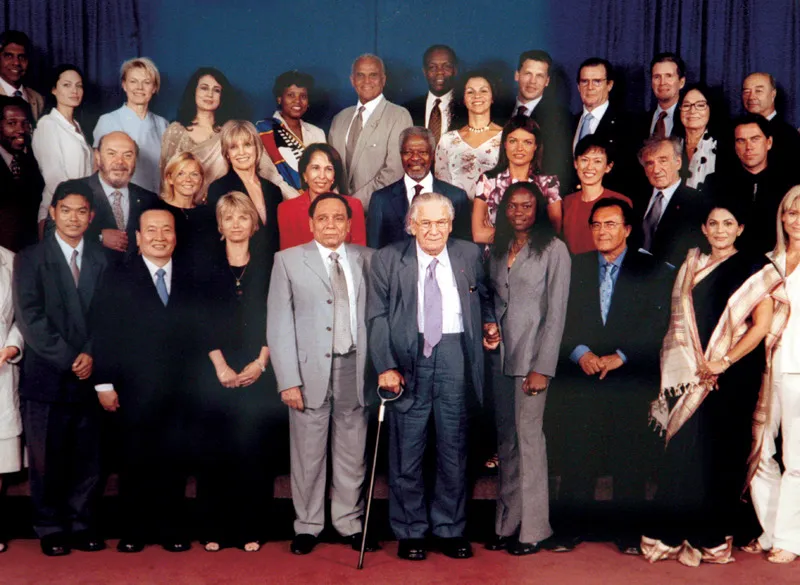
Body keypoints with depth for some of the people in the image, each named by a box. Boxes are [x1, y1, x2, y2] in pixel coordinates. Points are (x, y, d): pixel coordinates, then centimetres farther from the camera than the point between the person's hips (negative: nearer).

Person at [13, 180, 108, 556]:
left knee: (87, 460, 6)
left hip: (88, 377, 2)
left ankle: (82, 526, 19)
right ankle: (51, 530, 18)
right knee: (47, 461, 5)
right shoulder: (31, 258, 1)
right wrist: (68, 359, -12)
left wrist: (91, 355, -9)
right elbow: (29, 317, -7)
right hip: (46, 377, -2)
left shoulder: (101, 260, 10)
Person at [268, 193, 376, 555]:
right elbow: (279, 323, -1)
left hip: (355, 369, 2)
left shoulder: (365, 259, 9)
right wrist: (288, 380, -8)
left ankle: (349, 522, 24)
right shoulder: (289, 260, 3)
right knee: (308, 454, 5)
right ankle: (308, 525, 21)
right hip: (311, 371, -2)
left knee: (352, 454, 9)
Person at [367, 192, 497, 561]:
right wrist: (385, 365, -9)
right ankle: (410, 531, 17)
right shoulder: (388, 260, 2)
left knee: (454, 446, 7)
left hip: (455, 354, 2)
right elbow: (377, 316, -1)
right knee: (407, 450, 4)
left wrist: (489, 324, 1)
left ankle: (450, 529, 20)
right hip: (409, 356, -2)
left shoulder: (469, 255, 10)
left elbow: (483, 297, 22)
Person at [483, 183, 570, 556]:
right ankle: (507, 524, 15)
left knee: (527, 437, -6)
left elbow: (556, 311, -8)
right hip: (499, 355, 6)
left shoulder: (553, 249, -4)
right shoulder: (498, 250, 14)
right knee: (506, 440, 8)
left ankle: (532, 528, 3)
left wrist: (542, 367, -13)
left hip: (531, 355, -6)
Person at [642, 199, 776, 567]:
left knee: (718, 454, 1)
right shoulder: (691, 265, 12)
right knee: (683, 452, 3)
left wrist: (723, 362, -13)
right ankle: (674, 535, 12)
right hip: (690, 375, 4)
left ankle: (710, 539, 13)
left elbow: (762, 323, -10)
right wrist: (693, 364, -3)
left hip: (732, 376, -3)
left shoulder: (751, 271, -1)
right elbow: (680, 319, 9)